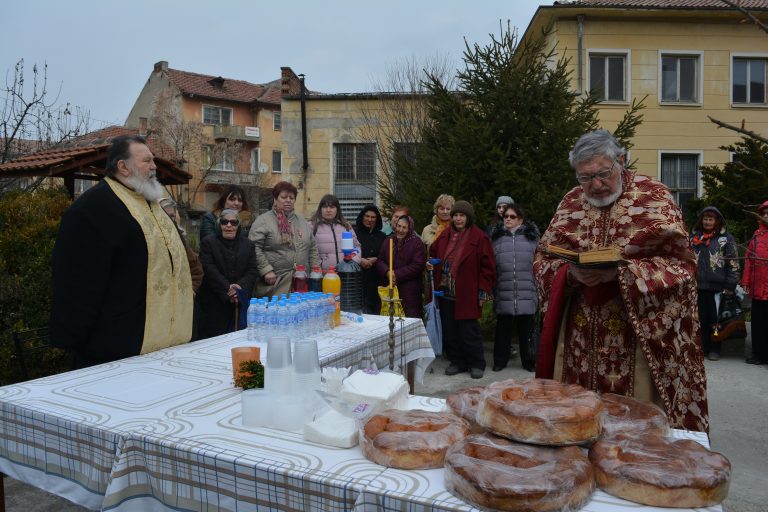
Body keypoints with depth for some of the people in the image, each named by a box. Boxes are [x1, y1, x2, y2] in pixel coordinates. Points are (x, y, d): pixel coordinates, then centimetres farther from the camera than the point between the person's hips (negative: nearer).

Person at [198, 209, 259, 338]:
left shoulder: (248, 244, 15)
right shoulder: (208, 242, 6)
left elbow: (253, 271, 6)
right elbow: (209, 269, -6)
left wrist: (241, 286, -12)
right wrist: (227, 288, -16)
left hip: (241, 303, 3)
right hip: (215, 304, -2)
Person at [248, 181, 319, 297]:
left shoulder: (303, 222, 18)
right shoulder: (263, 220, 1)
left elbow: (313, 249, 18)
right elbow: (255, 248, -8)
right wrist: (266, 270, -14)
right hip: (275, 282, -4)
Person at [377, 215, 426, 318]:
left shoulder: (417, 243, -3)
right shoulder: (389, 240, 13)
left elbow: (417, 266, -12)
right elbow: (380, 260, 10)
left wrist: (397, 274, -14)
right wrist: (387, 272, -11)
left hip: (410, 291, -5)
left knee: (410, 318, -5)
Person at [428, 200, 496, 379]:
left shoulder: (479, 238, -6)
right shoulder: (445, 235, 9)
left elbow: (488, 267, -6)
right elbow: (433, 252, 24)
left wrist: (483, 291, -10)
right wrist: (430, 264, 2)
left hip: (466, 294, -5)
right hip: (446, 292, 5)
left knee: (469, 331, 0)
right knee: (449, 331, 10)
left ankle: (477, 364, 16)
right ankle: (457, 361, 24)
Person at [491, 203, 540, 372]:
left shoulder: (531, 236, 7)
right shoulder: (496, 237, 9)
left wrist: (539, 287, 3)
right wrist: (490, 288, 7)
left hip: (526, 292, -1)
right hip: (503, 292, 1)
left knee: (526, 328, 7)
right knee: (503, 327, 8)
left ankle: (529, 360, 20)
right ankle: (500, 360, 20)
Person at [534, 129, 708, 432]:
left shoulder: (654, 197, -3)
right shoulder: (571, 203, 7)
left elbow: (681, 265, -8)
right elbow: (543, 260, 7)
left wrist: (621, 273, -22)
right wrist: (571, 273, -15)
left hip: (639, 333, -3)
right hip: (579, 338, 3)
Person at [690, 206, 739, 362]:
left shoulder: (726, 238, 1)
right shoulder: (694, 237, 11)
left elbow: (733, 263, -2)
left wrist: (730, 285, -7)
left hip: (717, 287, -3)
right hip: (698, 286, 3)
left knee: (715, 320, 5)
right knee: (701, 319, 8)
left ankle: (714, 349, 16)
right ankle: (702, 348, 18)